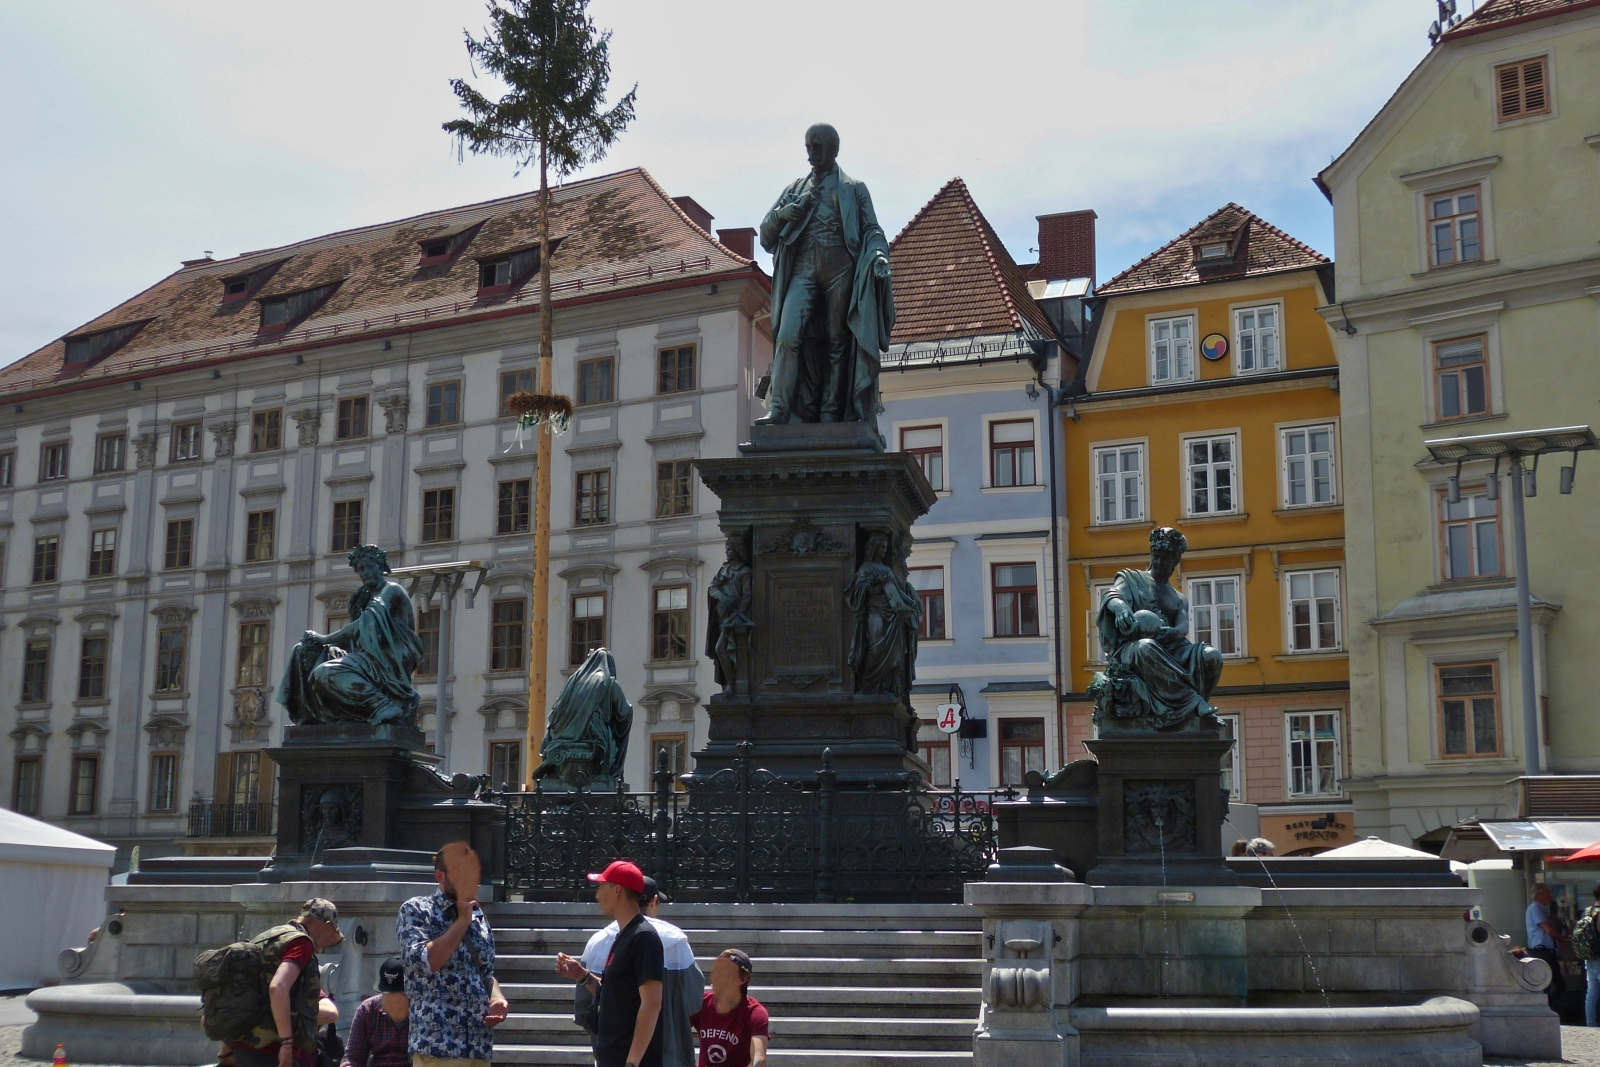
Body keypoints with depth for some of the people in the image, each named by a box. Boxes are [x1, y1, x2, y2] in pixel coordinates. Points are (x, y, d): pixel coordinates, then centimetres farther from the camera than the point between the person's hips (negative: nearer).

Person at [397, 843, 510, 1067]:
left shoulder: (478, 915, 16)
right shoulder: (415, 910, -3)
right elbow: (423, 962, -18)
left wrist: (497, 999, 2)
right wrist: (462, 921, -11)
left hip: (479, 1047, 7)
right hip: (436, 1047, -6)